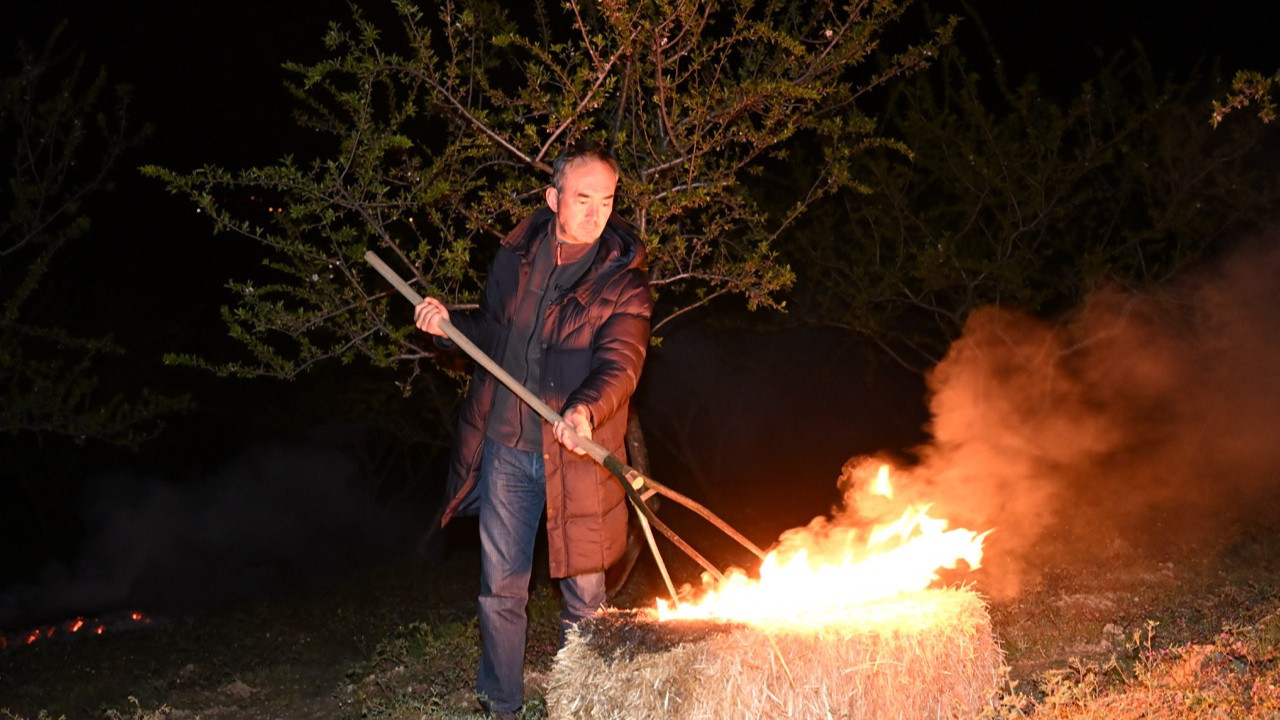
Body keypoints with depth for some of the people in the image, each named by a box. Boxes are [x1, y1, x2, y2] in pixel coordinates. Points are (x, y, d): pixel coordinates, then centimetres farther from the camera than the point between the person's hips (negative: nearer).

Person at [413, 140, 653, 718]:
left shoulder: (623, 281, -8)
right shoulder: (515, 257, 4)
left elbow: (619, 364, -20)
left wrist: (586, 409, -39)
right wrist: (448, 323, 0)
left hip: (575, 456, -3)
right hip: (506, 448, 3)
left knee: (582, 595, 9)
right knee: (500, 588, 12)